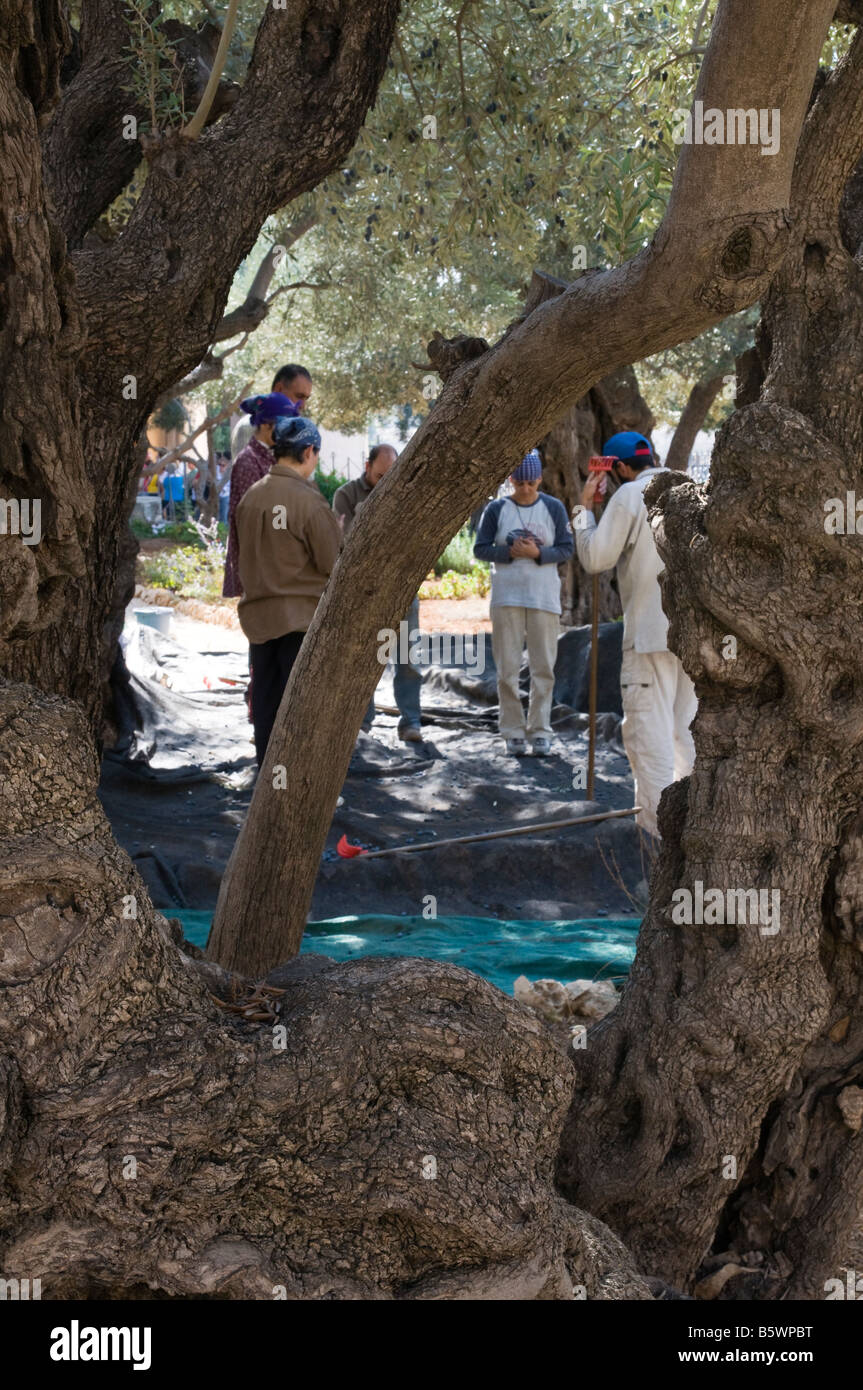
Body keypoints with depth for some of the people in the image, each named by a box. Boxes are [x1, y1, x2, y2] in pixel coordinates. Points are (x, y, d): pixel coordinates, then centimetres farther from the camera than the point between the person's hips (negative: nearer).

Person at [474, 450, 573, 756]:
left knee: (543, 666, 1)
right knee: (507, 667, 0)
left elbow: (566, 549, 2)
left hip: (544, 596, 0)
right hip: (506, 596, 0)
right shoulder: (496, 509, 3)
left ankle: (540, 731, 7)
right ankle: (513, 731, 6)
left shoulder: (554, 508, 3)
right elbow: (480, 549, 3)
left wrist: (538, 553, -15)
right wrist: (510, 552, -14)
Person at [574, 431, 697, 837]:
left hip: (652, 630, -7)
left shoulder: (629, 495, -8)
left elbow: (596, 558, -8)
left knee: (649, 730, -3)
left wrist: (586, 507, 3)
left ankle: (655, 827, -5)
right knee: (687, 725, 16)